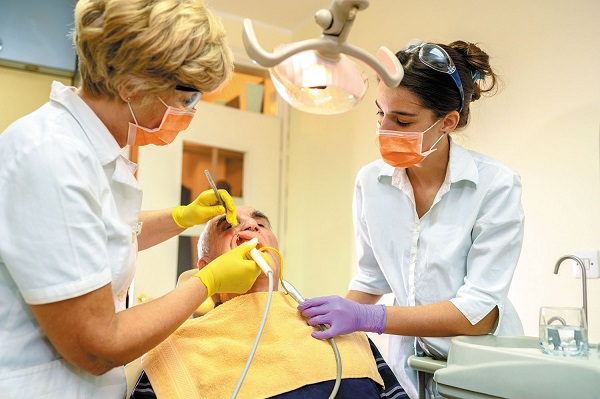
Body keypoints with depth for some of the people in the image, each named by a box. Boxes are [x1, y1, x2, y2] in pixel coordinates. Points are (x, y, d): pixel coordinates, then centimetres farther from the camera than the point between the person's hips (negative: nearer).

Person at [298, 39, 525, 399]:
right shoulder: (370, 181, -4)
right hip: (410, 367, 3)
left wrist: (366, 317, -27)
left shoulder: (496, 185, -17)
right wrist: (328, 321, -7)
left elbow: (479, 312, -21)